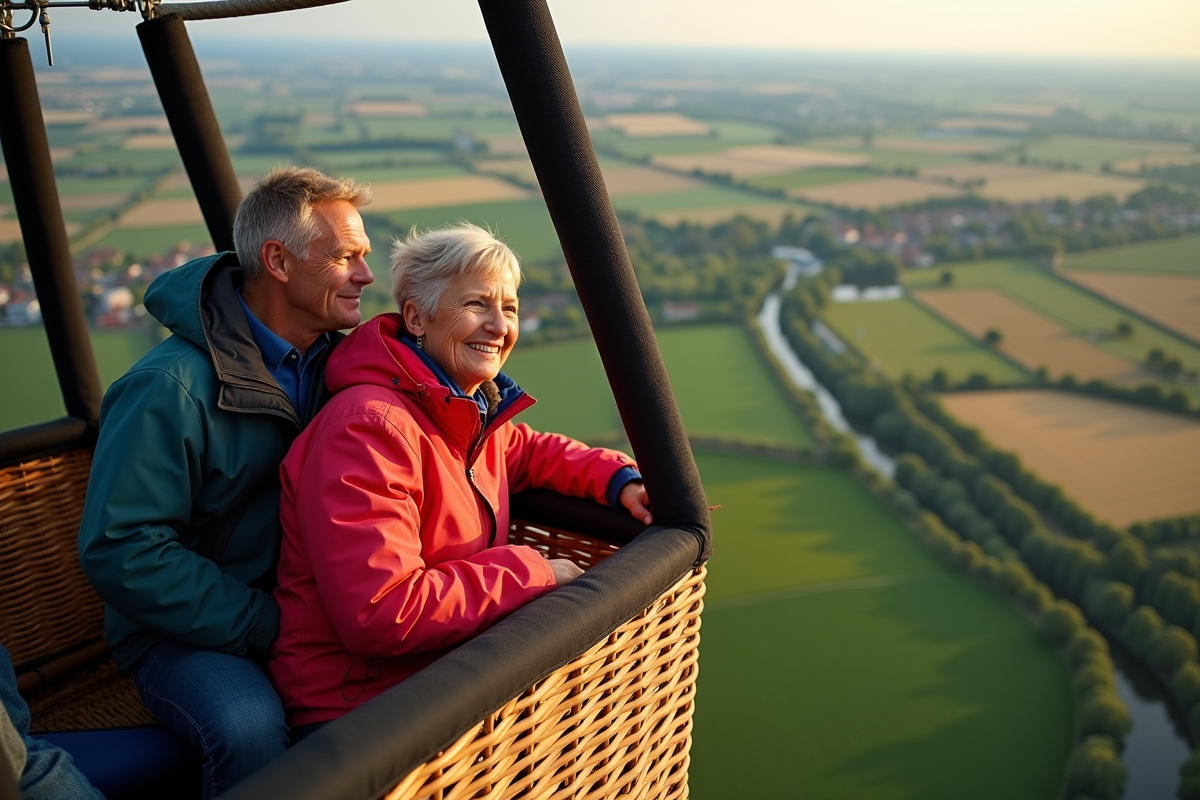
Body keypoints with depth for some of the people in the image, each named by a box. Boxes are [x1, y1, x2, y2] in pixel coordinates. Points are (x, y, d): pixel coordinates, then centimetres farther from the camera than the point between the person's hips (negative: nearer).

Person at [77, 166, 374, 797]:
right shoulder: (171, 387, -19)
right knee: (251, 731, -36)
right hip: (187, 632, -6)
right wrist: (267, 627, -22)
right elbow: (120, 551, -20)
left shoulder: (338, 359, 3)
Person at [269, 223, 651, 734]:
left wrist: (620, 481, 7)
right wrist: (531, 573, -20)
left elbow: (530, 452, 27)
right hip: (355, 708, -9)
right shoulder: (369, 428, -22)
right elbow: (380, 614, -29)